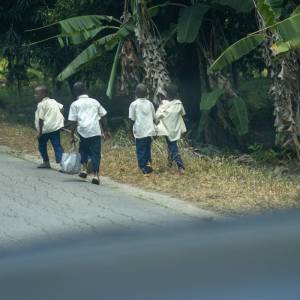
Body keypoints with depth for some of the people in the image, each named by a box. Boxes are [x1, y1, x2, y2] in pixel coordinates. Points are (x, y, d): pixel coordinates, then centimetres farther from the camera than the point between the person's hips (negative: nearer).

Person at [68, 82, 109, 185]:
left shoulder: (75, 104, 6)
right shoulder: (94, 102, 16)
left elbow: (73, 122, 2)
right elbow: (103, 117, 15)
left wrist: (72, 135, 7)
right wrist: (106, 130, 21)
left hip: (83, 131, -1)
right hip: (95, 131, 1)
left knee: (83, 150, 23)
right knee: (95, 153, 3)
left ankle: (84, 168, 11)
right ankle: (95, 175, -4)